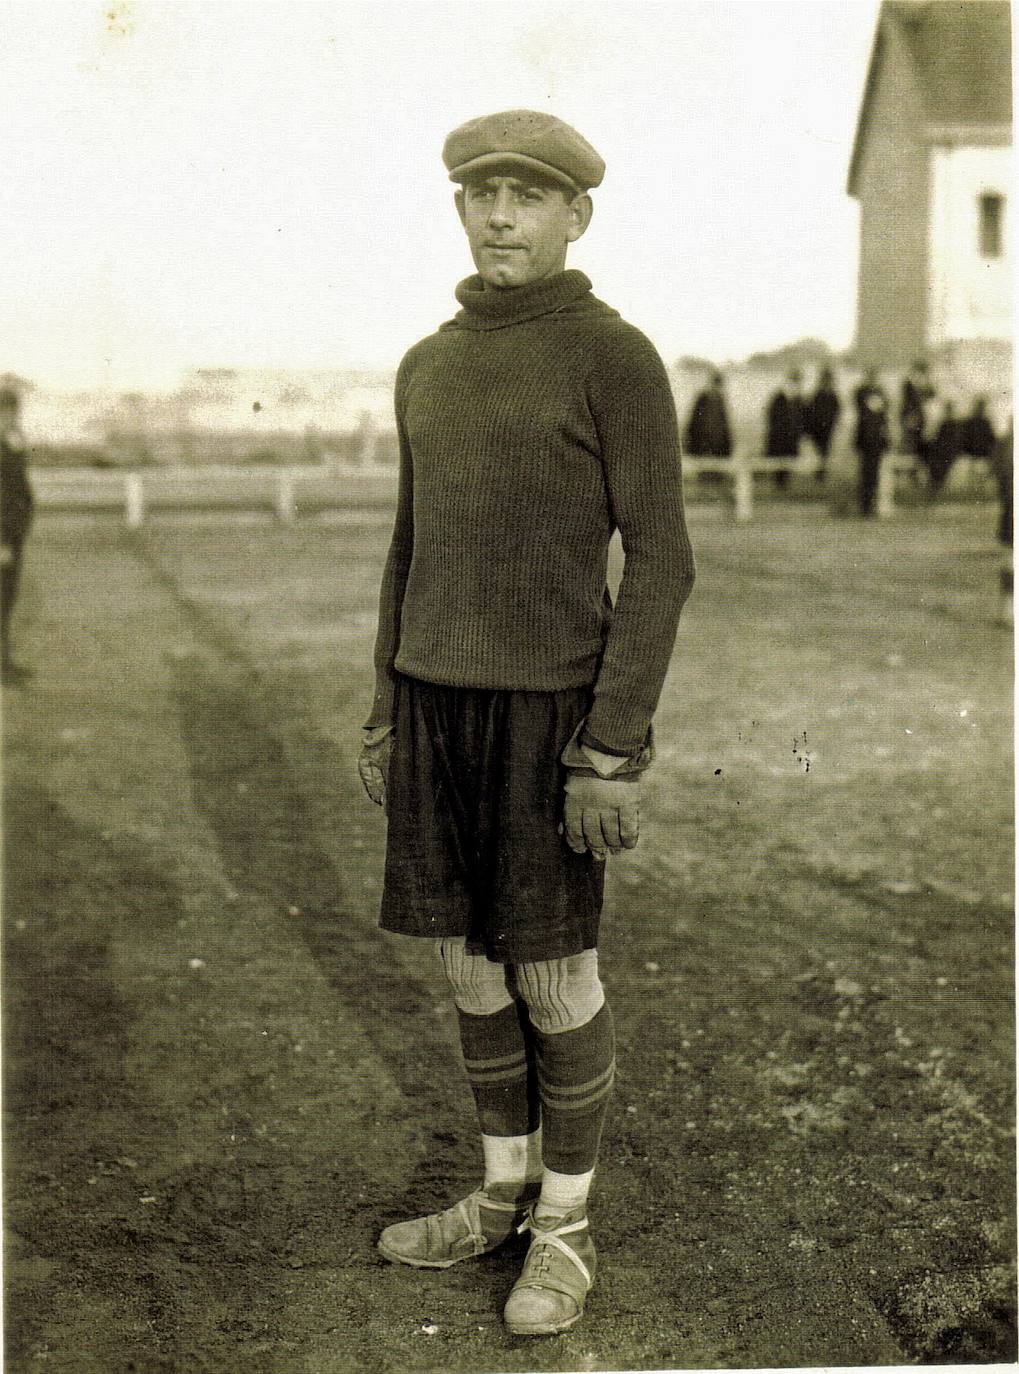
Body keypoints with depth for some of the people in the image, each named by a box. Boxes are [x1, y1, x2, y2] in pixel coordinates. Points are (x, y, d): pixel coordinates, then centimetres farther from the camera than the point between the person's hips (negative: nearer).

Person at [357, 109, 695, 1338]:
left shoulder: (619, 359, -10)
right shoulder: (429, 368, 10)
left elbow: (659, 561, -12)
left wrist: (616, 751, -18)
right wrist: (385, 715, 12)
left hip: (548, 705, -6)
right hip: (438, 695, 6)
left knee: (551, 969, 0)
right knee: (470, 958, 12)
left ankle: (566, 1224, 18)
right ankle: (504, 1191, 28)